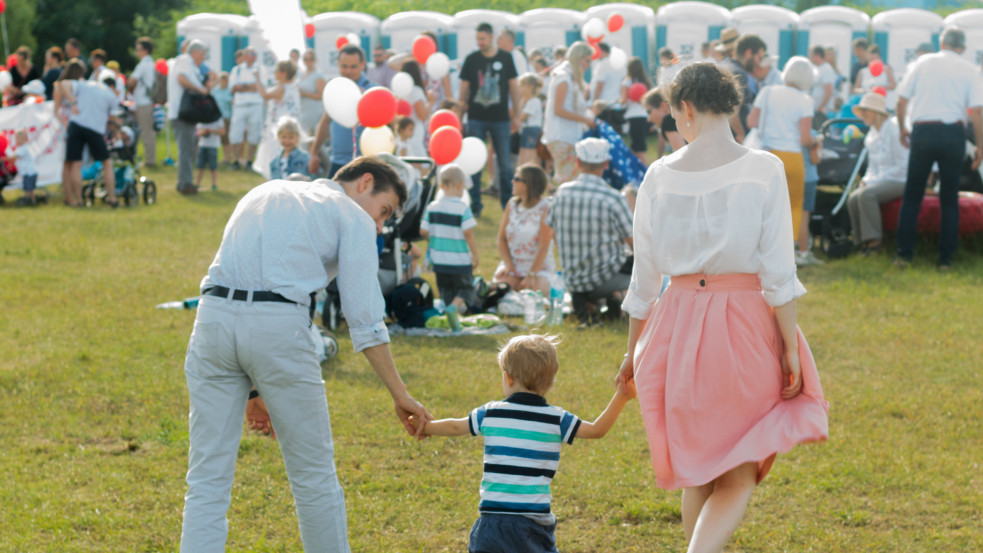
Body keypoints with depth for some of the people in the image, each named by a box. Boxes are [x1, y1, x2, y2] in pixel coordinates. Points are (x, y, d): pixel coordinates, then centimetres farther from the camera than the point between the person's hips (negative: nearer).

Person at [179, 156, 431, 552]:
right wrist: (400, 394, 9)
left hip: (214, 316, 5)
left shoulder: (265, 194, 32)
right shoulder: (352, 218, 13)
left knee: (207, 481, 4)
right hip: (278, 325, -5)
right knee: (314, 475, 11)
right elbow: (364, 318, 4)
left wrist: (253, 389, 26)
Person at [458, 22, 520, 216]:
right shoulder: (471, 59, 1)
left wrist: (516, 115, 6)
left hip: (500, 119, 0)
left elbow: (513, 86, 8)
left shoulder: (505, 58, 3)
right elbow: (464, 87, 6)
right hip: (476, 118, 0)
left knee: (505, 163, 4)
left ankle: (507, 202, 17)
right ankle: (475, 205, 9)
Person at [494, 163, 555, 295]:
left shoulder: (545, 209, -11)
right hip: (512, 264, 4)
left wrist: (531, 276, -20)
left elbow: (544, 247, -15)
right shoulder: (512, 204, 5)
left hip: (539, 266, -4)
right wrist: (508, 265, -9)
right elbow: (501, 238, 6)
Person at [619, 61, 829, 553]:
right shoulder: (763, 170, -7)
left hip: (677, 327, 3)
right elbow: (777, 270, -10)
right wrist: (791, 348, -4)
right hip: (746, 326, -3)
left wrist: (633, 352, 15)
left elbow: (645, 275, 5)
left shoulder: (661, 174, -1)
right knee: (738, 478, 5)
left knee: (699, 474, 18)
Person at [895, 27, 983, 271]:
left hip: (922, 132, 0)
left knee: (912, 196, 8)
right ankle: (945, 258, 6)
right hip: (953, 133, 0)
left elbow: (902, 100, 4)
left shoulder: (923, 63, 4)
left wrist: (902, 128, 19)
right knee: (949, 200, 8)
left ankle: (904, 254, 3)